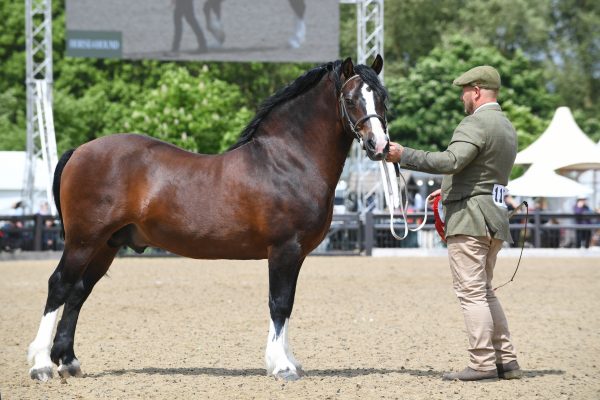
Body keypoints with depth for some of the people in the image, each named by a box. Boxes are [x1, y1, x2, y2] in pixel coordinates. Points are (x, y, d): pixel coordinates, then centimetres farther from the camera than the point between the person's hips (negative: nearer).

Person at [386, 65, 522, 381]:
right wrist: (448, 189, 31)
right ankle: (506, 360, 15)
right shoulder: (506, 127, 18)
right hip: (495, 217, 10)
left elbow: (450, 161, -27)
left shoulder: (475, 124, -14)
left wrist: (403, 155, -22)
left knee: (471, 292, -7)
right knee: (484, 292, 16)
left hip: (469, 218, -10)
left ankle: (482, 365, -8)